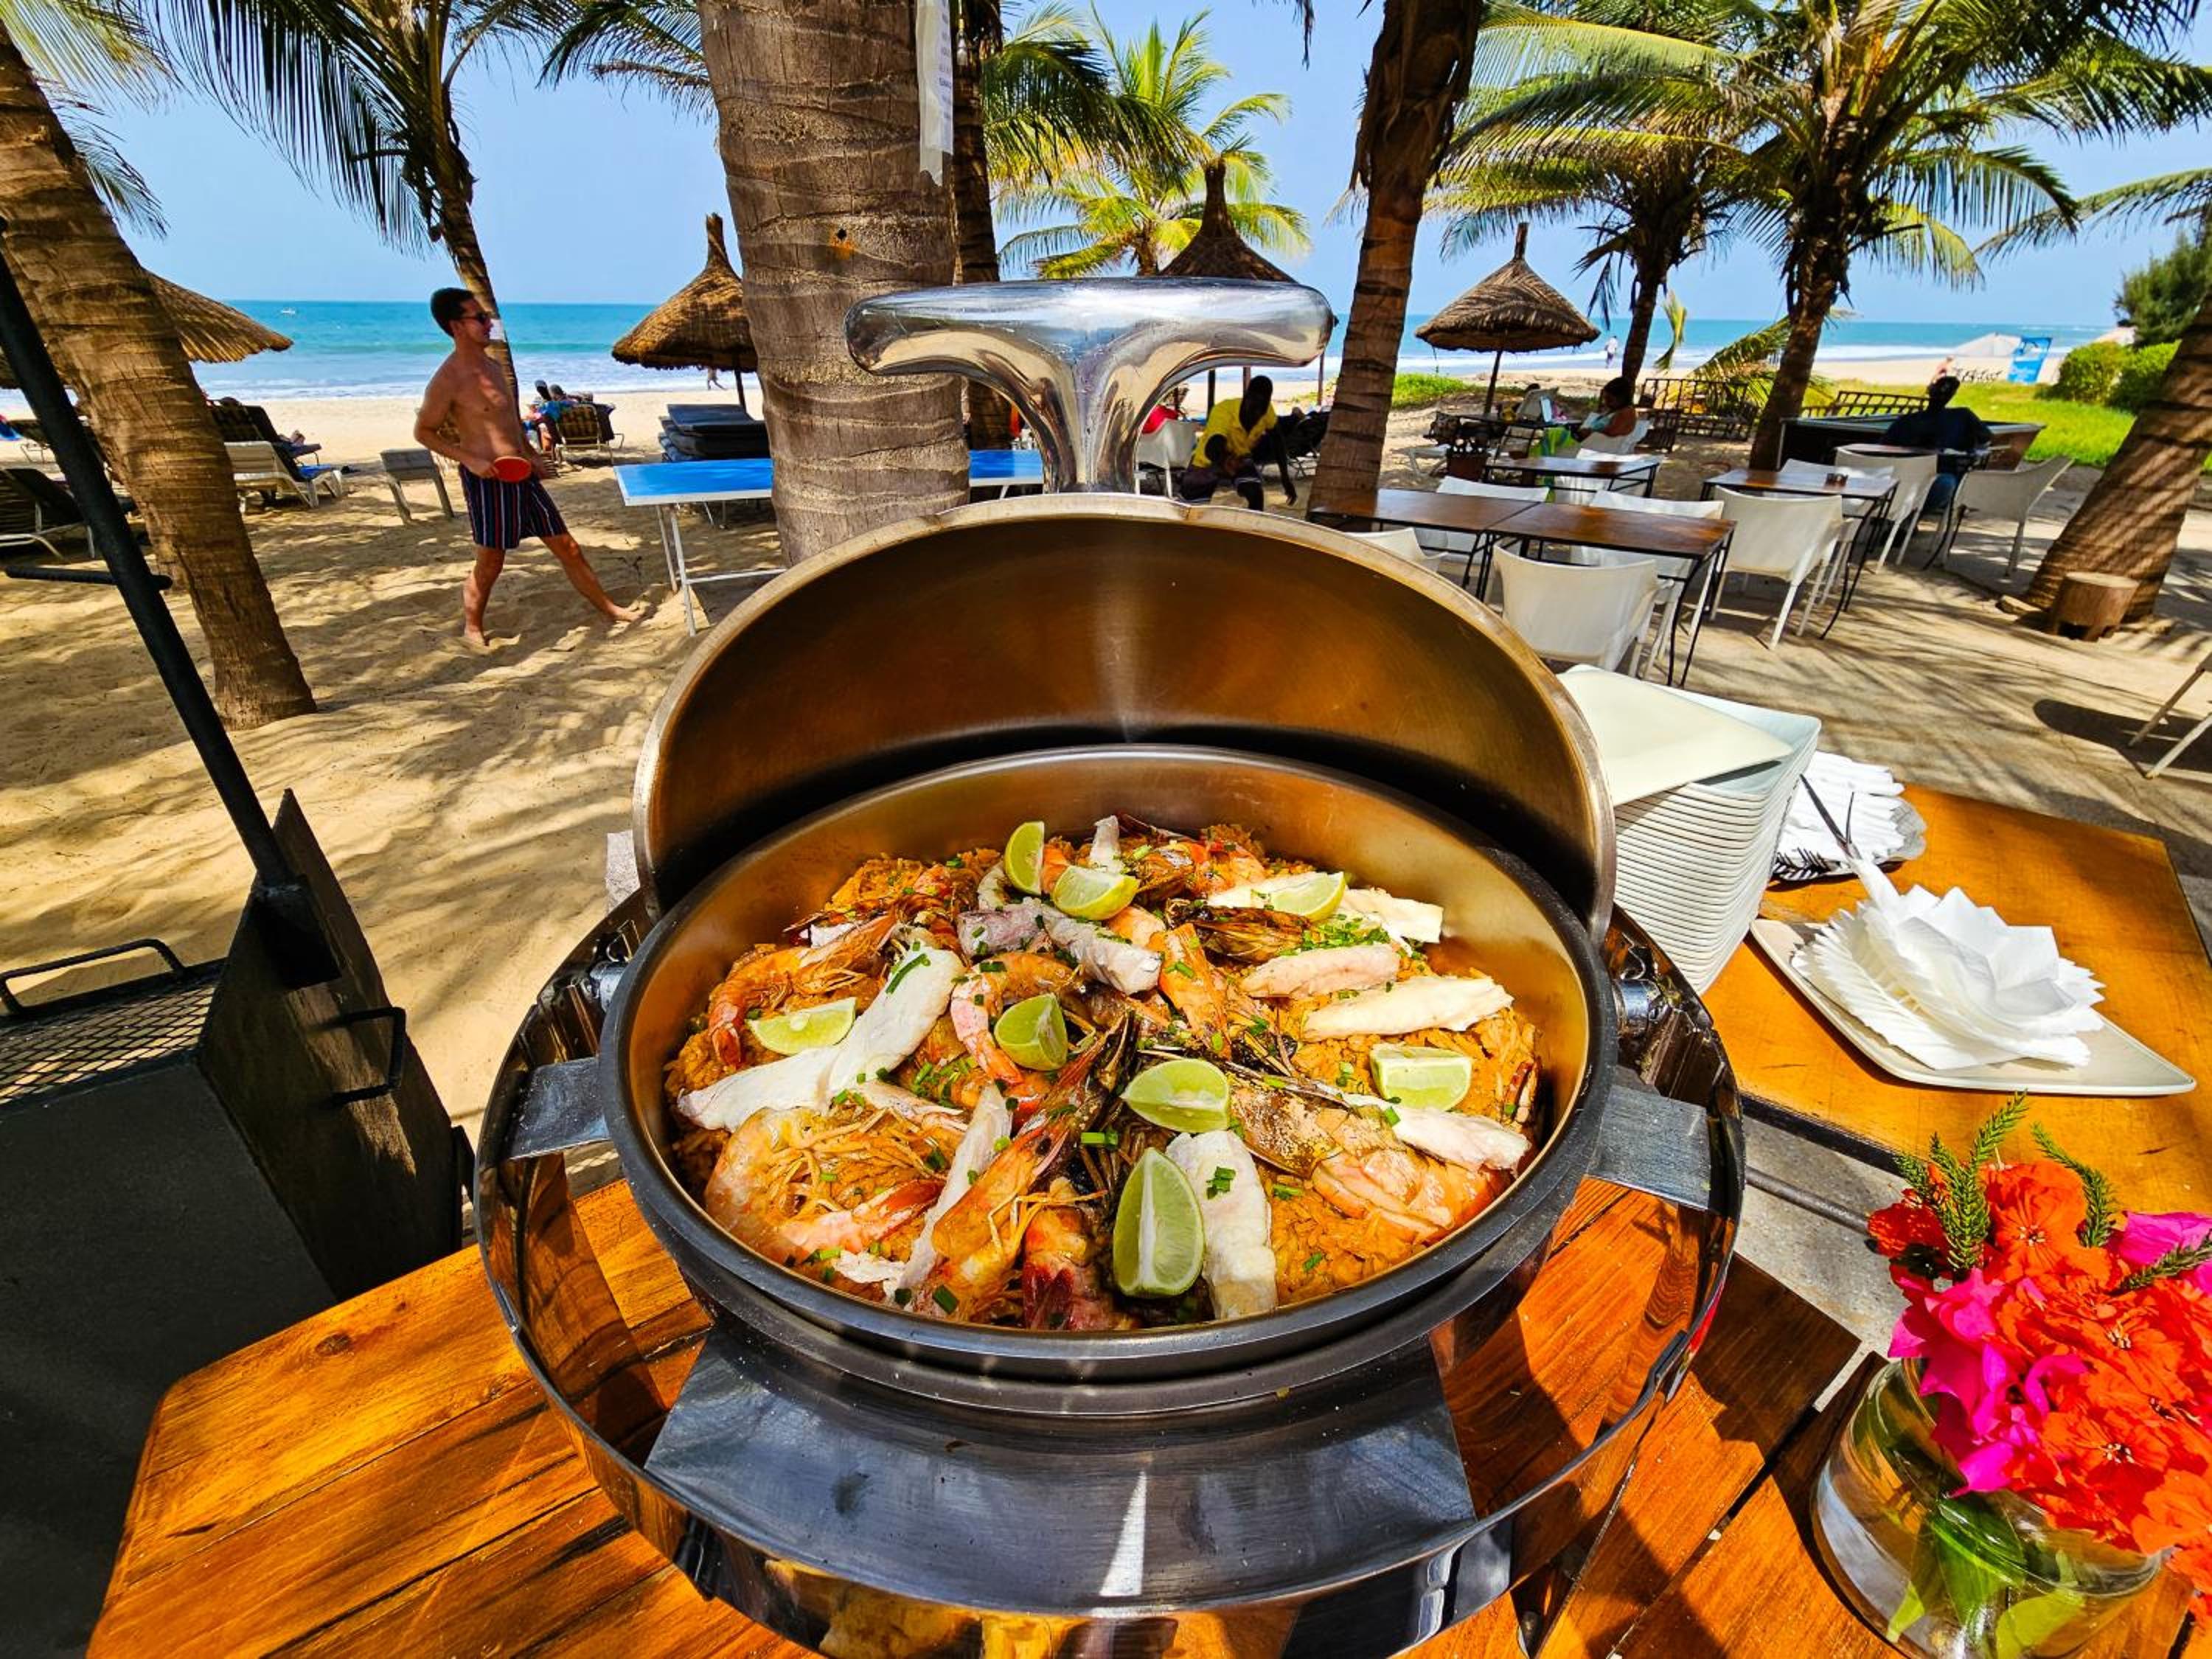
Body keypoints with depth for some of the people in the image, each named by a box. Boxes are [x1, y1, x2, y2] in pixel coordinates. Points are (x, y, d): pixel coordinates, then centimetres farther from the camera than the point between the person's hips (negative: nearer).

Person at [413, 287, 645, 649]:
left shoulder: (491, 365, 11)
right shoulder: (448, 379, -13)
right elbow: (423, 431, -7)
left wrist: (532, 455, 17)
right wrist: (469, 459, -17)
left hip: (522, 475, 7)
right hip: (488, 479, -7)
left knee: (568, 548, 9)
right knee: (489, 565, 3)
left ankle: (610, 609, 19)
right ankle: (472, 629, 22)